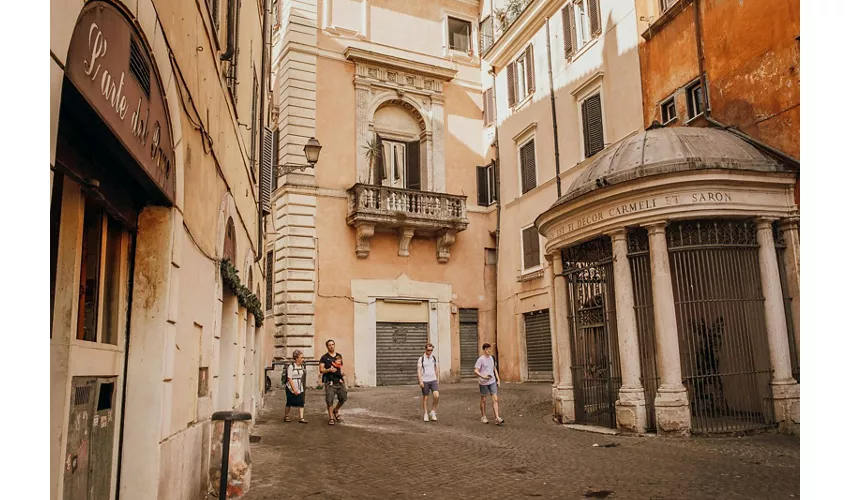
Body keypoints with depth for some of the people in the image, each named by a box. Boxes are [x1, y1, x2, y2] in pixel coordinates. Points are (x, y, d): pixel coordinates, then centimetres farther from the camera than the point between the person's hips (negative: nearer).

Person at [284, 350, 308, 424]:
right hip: (291, 388, -5)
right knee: (289, 403, 6)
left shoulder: (302, 367, 7)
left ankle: (301, 418, -7)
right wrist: (294, 389, -19)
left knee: (301, 403, -5)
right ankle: (286, 416, 25)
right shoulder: (291, 367, -12)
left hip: (300, 388, 5)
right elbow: (289, 379, -15)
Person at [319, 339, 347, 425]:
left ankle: (336, 411, 26)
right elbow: (321, 369, -1)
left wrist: (343, 372, 4)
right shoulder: (324, 357, 3)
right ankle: (331, 417, 5)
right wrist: (328, 370, -19)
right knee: (329, 400, -6)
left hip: (339, 381, 4)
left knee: (343, 397, 1)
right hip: (330, 382, -4)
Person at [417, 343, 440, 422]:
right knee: (425, 398, 5)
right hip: (425, 381, -2)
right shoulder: (421, 358, -4)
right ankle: (426, 414, 18)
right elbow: (419, 370, -7)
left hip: (433, 380, 2)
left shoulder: (434, 358, 8)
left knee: (437, 396, -14)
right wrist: (420, 381, -14)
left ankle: (433, 412, 6)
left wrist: (438, 379, 15)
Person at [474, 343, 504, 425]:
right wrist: (483, 376, -29)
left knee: (495, 399, -5)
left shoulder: (492, 358, 9)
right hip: (483, 382, -4)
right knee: (483, 400, 8)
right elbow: (476, 371, -14)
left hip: (492, 382, 5)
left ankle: (497, 418, -8)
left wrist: (498, 379, 14)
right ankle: (483, 417, 23)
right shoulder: (480, 359, -9)